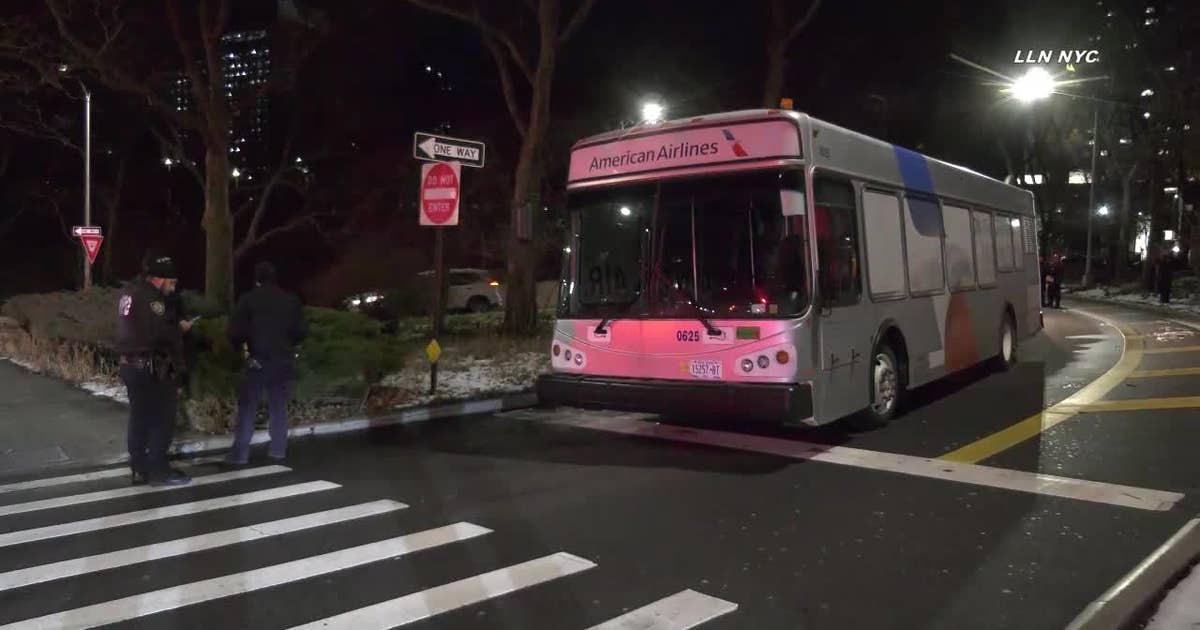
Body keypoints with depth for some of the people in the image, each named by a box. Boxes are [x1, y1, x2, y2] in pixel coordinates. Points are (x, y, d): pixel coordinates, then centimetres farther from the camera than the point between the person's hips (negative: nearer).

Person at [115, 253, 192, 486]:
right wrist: (180, 328, -9)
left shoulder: (131, 291, 12)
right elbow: (162, 333, -27)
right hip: (150, 368, -9)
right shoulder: (150, 298, -18)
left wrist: (174, 325, 5)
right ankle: (158, 470, 4)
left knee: (140, 419, 14)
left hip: (130, 364, 9)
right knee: (162, 420, -1)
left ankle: (140, 470, 20)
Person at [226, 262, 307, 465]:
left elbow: (236, 332, -8)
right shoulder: (291, 300, 5)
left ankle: (240, 454, -1)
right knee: (279, 406, 11)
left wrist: (240, 348, 11)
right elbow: (300, 332, 7)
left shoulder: (248, 299, -4)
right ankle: (278, 450, 12)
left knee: (247, 407, 2)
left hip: (258, 360, -3)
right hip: (284, 360, 3)